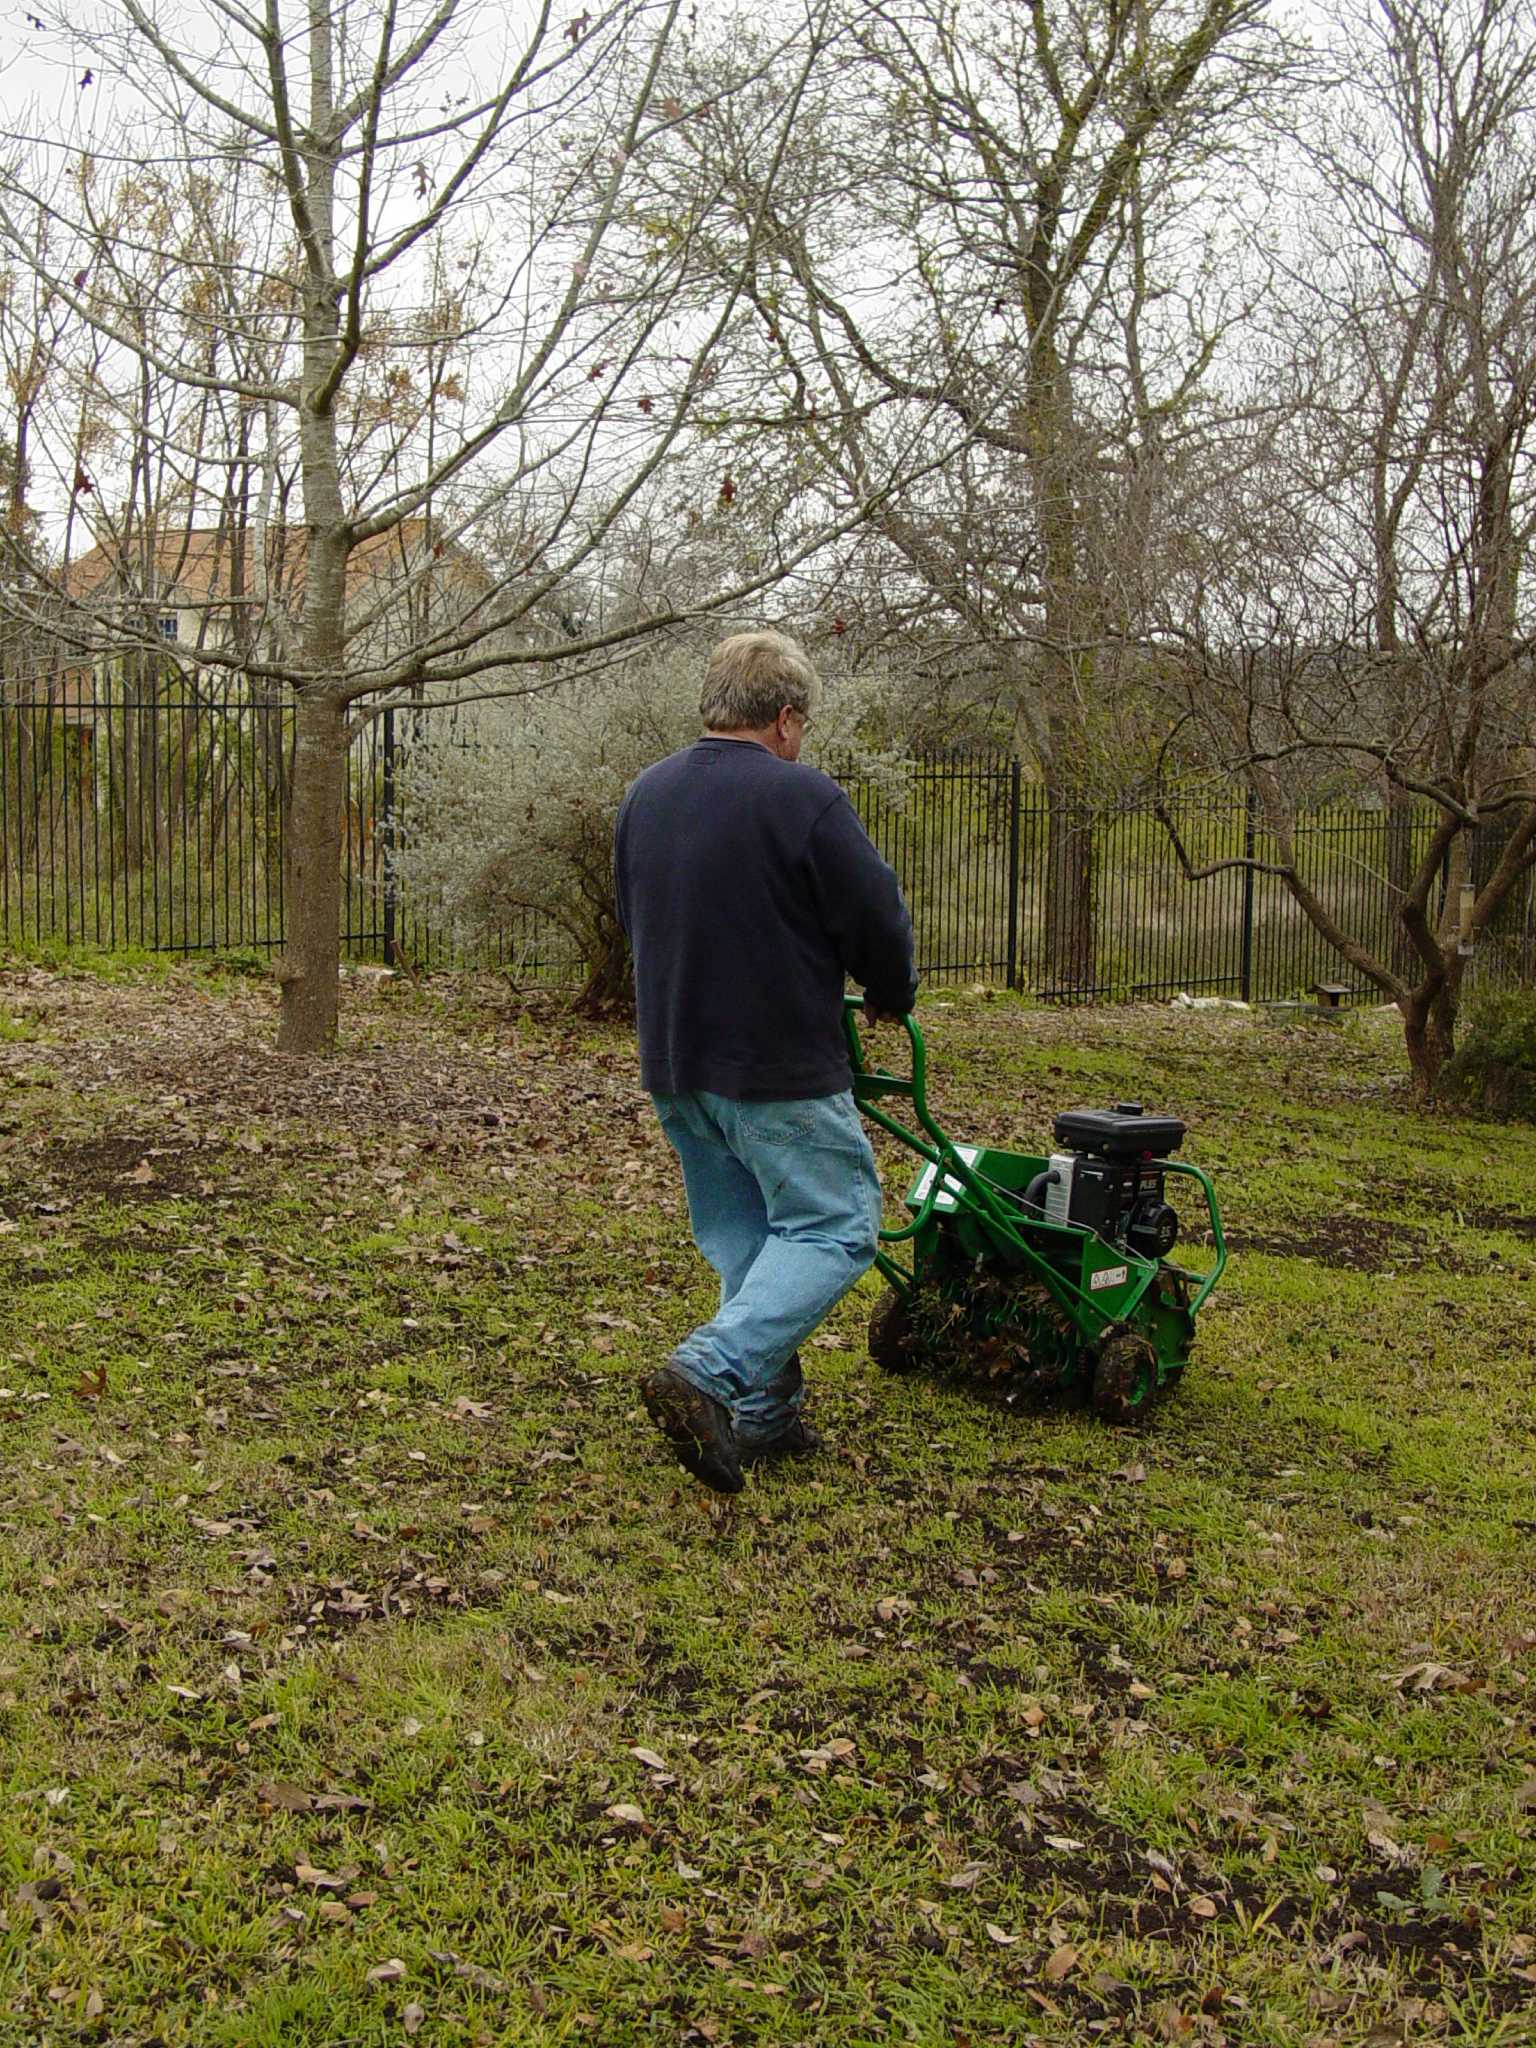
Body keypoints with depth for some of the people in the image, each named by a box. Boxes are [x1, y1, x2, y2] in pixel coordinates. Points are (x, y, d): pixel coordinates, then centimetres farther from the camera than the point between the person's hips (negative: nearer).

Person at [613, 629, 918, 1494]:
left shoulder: (645, 795, 10)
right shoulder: (803, 797, -13)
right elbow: (880, 924, -10)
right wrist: (892, 999, 11)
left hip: (674, 1064, 8)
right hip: (779, 1067, -8)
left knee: (741, 1235, 16)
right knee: (832, 1228, -1)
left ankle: (764, 1414, 19)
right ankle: (710, 1375, -16)